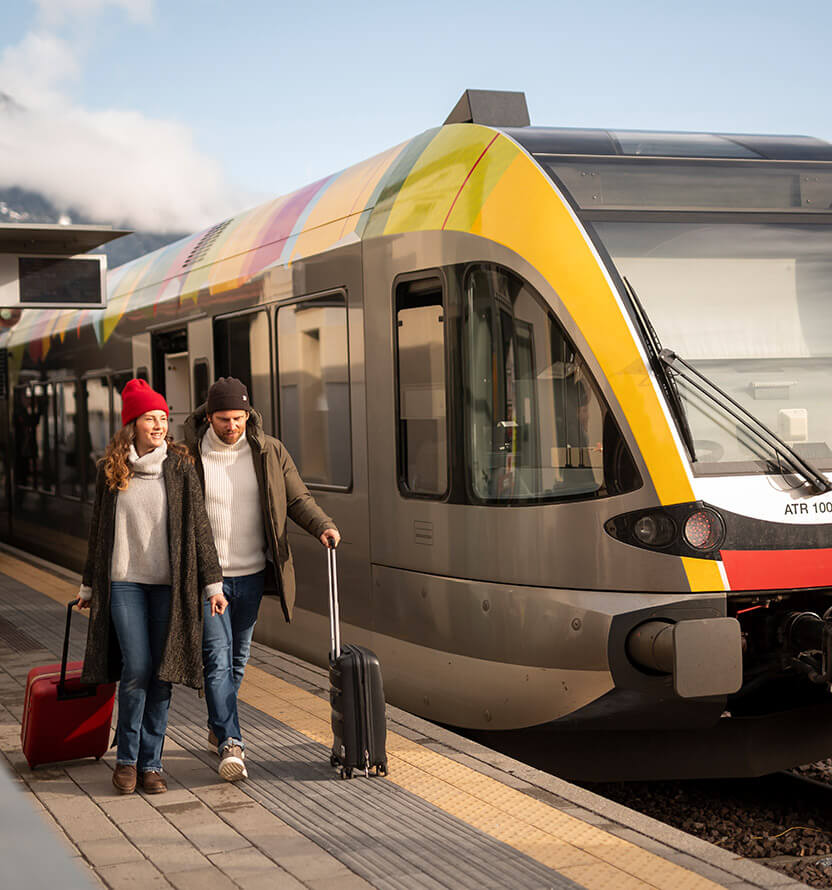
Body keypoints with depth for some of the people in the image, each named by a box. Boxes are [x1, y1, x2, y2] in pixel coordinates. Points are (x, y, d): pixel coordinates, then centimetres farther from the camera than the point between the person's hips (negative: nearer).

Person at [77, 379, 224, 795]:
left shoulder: (180, 467, 1)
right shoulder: (110, 471, 4)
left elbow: (199, 526, 2)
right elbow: (98, 531, 13)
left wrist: (212, 582, -2)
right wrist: (89, 585, 17)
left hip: (169, 584, 0)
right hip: (124, 582, 0)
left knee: (162, 674, 2)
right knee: (136, 669, -9)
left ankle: (151, 762, 13)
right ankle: (127, 758, 8)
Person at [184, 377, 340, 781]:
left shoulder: (269, 452, -1)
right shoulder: (188, 455, -8)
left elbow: (298, 498, 4)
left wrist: (323, 526, -15)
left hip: (250, 574, 3)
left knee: (238, 657, 16)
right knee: (217, 658, -10)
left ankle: (218, 726, 36)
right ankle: (231, 744, -13)